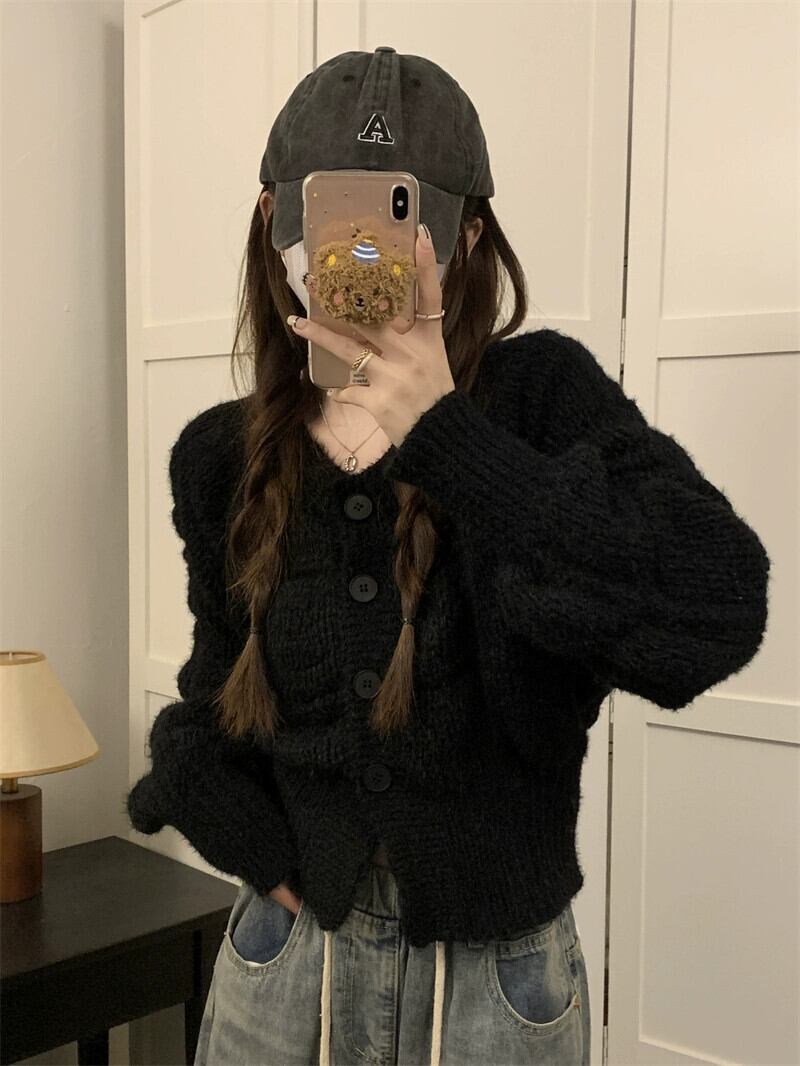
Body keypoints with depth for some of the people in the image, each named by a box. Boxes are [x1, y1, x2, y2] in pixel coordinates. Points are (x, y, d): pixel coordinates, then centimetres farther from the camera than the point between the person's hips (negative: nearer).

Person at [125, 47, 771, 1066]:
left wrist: (445, 438, -31)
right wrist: (261, 853, -4)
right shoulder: (221, 458, -3)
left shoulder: (543, 395, -14)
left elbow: (715, 614, -29)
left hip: (501, 972, -2)